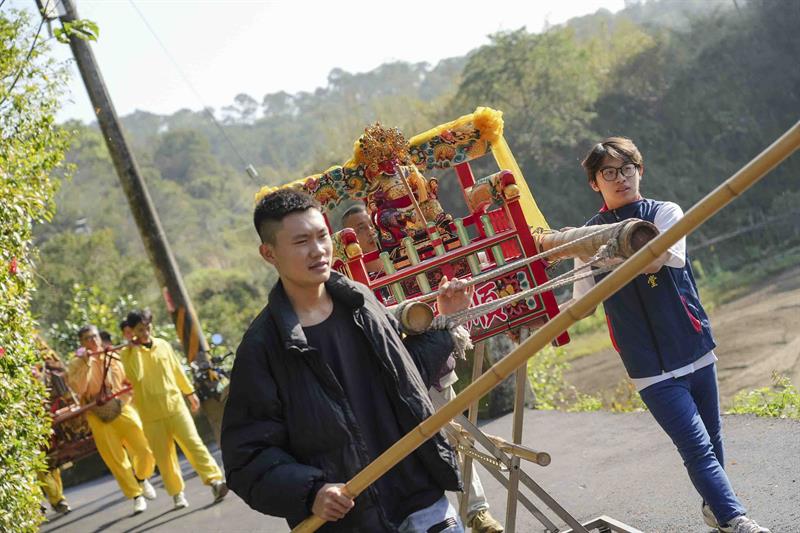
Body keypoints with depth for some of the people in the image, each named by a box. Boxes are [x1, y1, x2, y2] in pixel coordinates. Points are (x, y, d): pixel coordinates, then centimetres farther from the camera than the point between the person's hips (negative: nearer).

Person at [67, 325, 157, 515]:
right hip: (99, 415, -2)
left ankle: (141, 478, 27)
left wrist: (122, 399, -3)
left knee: (146, 450, -2)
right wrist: (85, 363, -19)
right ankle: (136, 496, 9)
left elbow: (129, 381, 14)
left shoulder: (112, 357, 7)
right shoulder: (77, 363, -1)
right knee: (117, 460, -1)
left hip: (122, 409, 2)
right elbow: (78, 389, -17)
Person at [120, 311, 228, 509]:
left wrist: (190, 392, 21)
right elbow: (135, 376, -21)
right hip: (151, 414, -2)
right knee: (164, 455, 2)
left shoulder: (162, 345, 6)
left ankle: (215, 480, -12)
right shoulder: (128, 353, -4)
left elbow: (177, 370, 17)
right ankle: (177, 493, 13)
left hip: (176, 405, 2)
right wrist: (136, 349, -18)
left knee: (193, 443, -8)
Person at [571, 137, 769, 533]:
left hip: (694, 346, 2)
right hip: (649, 364, -2)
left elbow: (656, 260, -21)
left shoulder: (665, 214, 0)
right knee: (697, 447, -13)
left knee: (711, 438, 14)